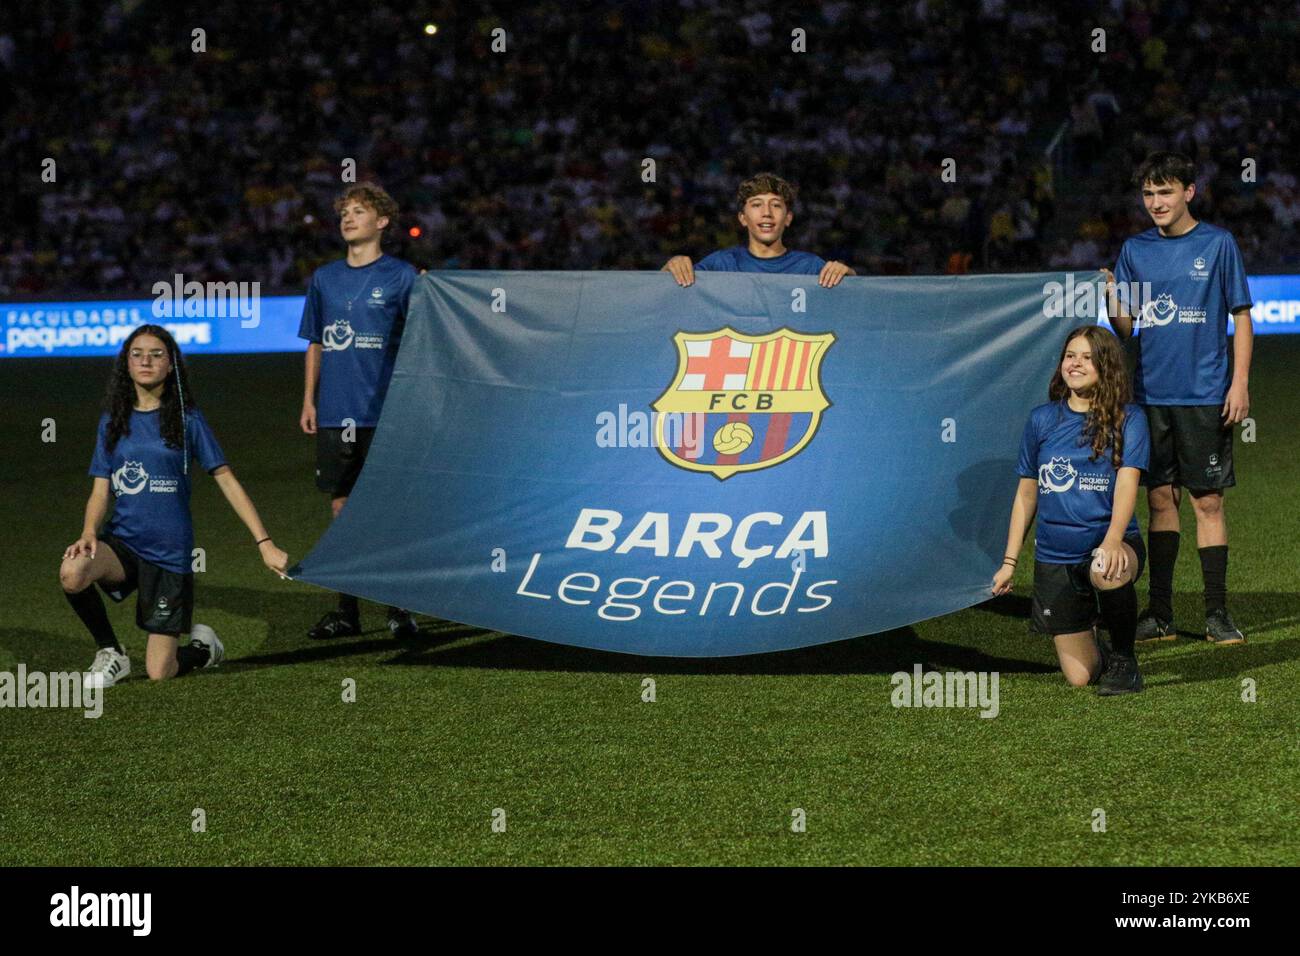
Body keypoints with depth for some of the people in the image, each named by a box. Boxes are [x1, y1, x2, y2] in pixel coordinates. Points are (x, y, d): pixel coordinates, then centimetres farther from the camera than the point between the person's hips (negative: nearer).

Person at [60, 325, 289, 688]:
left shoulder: (187, 419, -1)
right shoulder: (112, 421, 7)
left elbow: (227, 480, 0)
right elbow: (101, 490, 6)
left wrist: (265, 543, -6)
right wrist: (89, 532, -16)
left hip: (170, 553, -2)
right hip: (122, 541, 2)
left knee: (159, 673, -8)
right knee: (72, 572, -34)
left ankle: (201, 647, 30)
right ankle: (110, 653, -6)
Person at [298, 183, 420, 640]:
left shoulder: (401, 276, -1)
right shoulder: (324, 279, 12)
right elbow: (316, 344, 17)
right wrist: (309, 400, 11)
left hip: (383, 413, -4)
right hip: (334, 414, 4)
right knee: (342, 507, 6)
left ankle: (399, 608, 6)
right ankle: (346, 611, 13)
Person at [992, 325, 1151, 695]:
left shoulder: (1128, 419, -2)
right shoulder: (1042, 420, 6)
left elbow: (1127, 481, -16)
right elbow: (1026, 493, 13)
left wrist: (1112, 540, -33)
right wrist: (1010, 561, 8)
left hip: (1109, 542, -3)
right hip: (1054, 556, 3)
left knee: (1107, 571, -41)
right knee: (1079, 677, -2)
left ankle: (1124, 659, -15)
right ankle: (1096, 650, 38)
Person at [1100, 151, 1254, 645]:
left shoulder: (1217, 244, 0)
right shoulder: (1135, 250, 8)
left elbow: (1241, 317, 1)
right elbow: (1125, 328, 7)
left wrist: (1239, 383, -7)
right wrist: (1111, 300, -14)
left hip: (1205, 396, -3)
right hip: (1151, 394, 3)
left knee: (1208, 502, -1)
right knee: (1160, 498, 6)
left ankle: (1217, 614, 4)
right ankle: (1160, 614, 11)